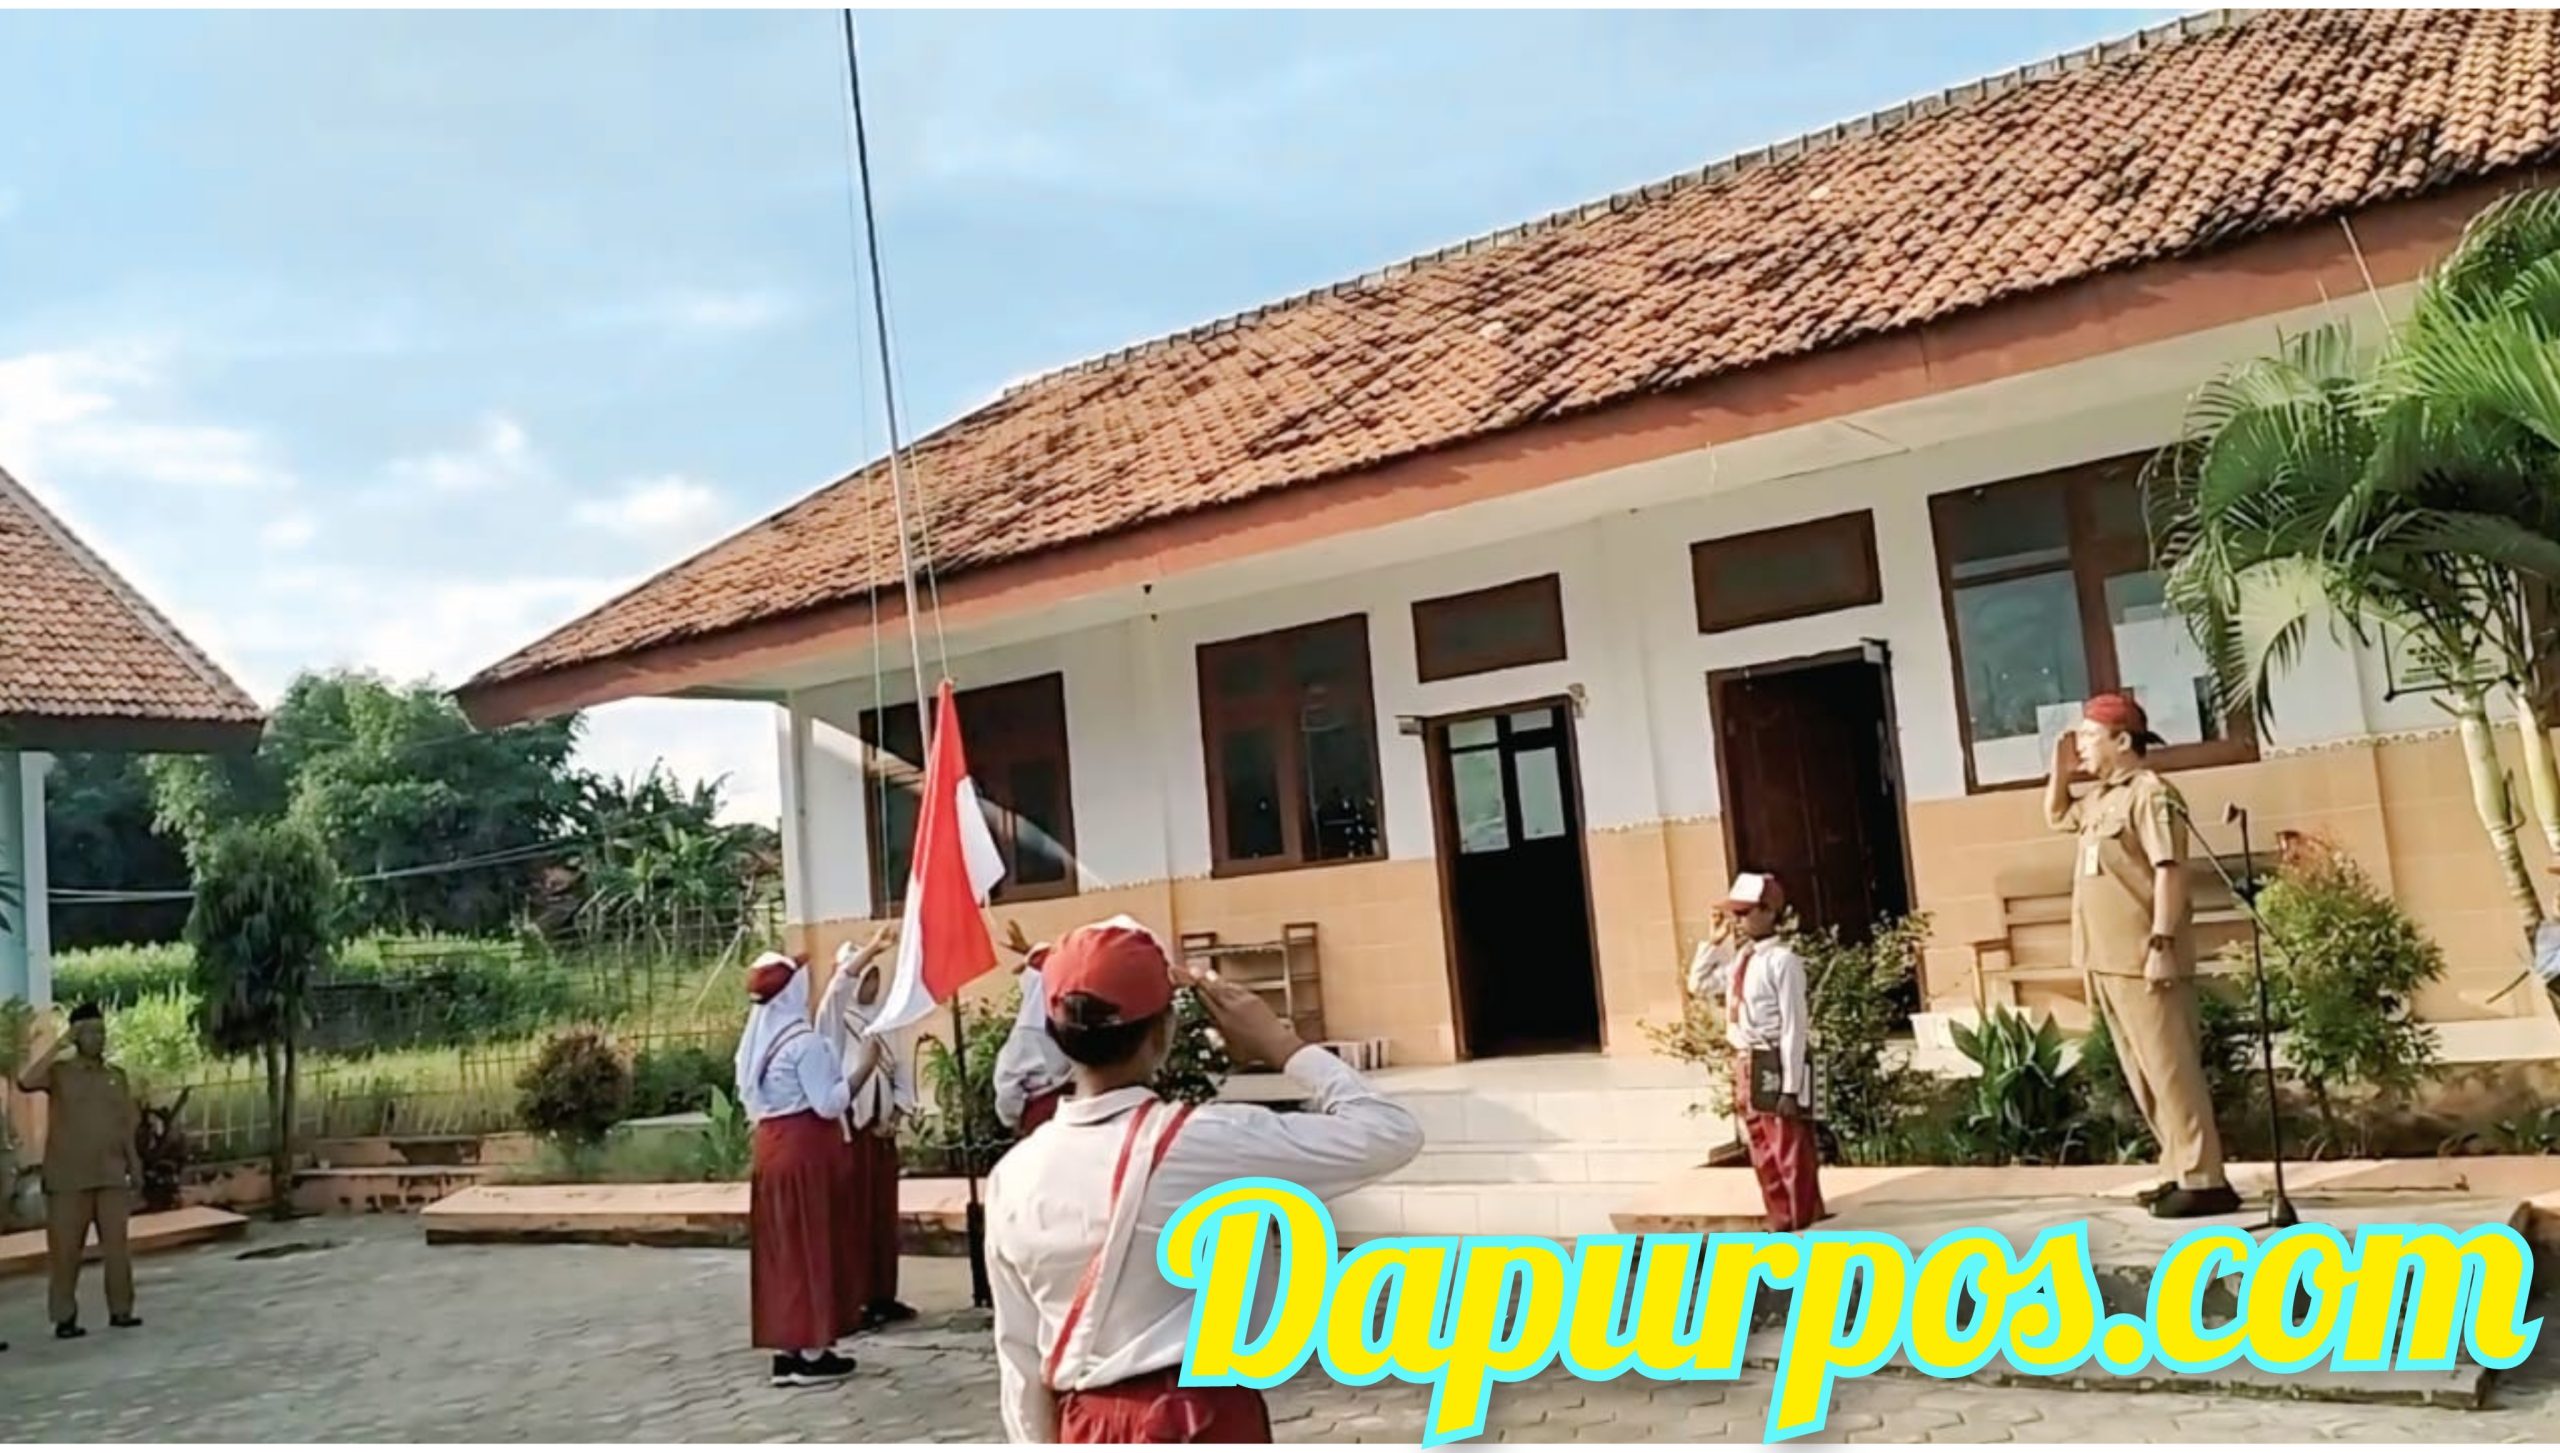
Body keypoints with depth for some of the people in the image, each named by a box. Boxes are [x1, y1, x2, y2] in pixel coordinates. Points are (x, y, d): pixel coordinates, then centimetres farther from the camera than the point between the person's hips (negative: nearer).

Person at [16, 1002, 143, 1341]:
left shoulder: (117, 1077, 9)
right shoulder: (58, 1072, -2)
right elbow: (25, 1081, -25)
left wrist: (134, 1164, 9)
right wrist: (57, 1045, -23)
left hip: (112, 1176, 3)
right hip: (68, 1178, -3)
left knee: (117, 1245, 4)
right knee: (65, 1249, 1)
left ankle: (120, 1310, 12)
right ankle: (64, 1317, 8)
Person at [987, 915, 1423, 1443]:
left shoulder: (1014, 1177, -1)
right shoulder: (1201, 1143, -16)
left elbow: (1020, 1356, 7)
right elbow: (1389, 1134, -14)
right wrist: (1280, 1044, -5)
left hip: (1091, 1437, 5)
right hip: (1200, 1430, -5)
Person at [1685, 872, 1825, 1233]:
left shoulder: (1783, 960, -15)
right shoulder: (1740, 958, 10)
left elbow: (1794, 1026, -17)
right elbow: (1698, 986, 18)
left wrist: (1790, 1088, -20)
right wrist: (1715, 940, 8)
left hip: (1776, 1064, -9)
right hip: (1746, 1065, 9)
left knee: (1791, 1152, 1)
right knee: (1763, 1154, 16)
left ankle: (1802, 1226, 11)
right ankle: (1782, 1223, 26)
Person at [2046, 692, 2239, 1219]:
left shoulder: (2151, 795, -11)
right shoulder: (2101, 798, 16)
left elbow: (2170, 872, -18)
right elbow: (2056, 814, 35)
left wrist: (2162, 944, -24)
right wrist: (2061, 766, 19)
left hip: (2142, 959, -10)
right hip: (2106, 960, 10)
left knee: (2171, 1070, -8)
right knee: (2143, 1073, 13)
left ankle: (2204, 1181, -5)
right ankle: (2180, 1171, 20)